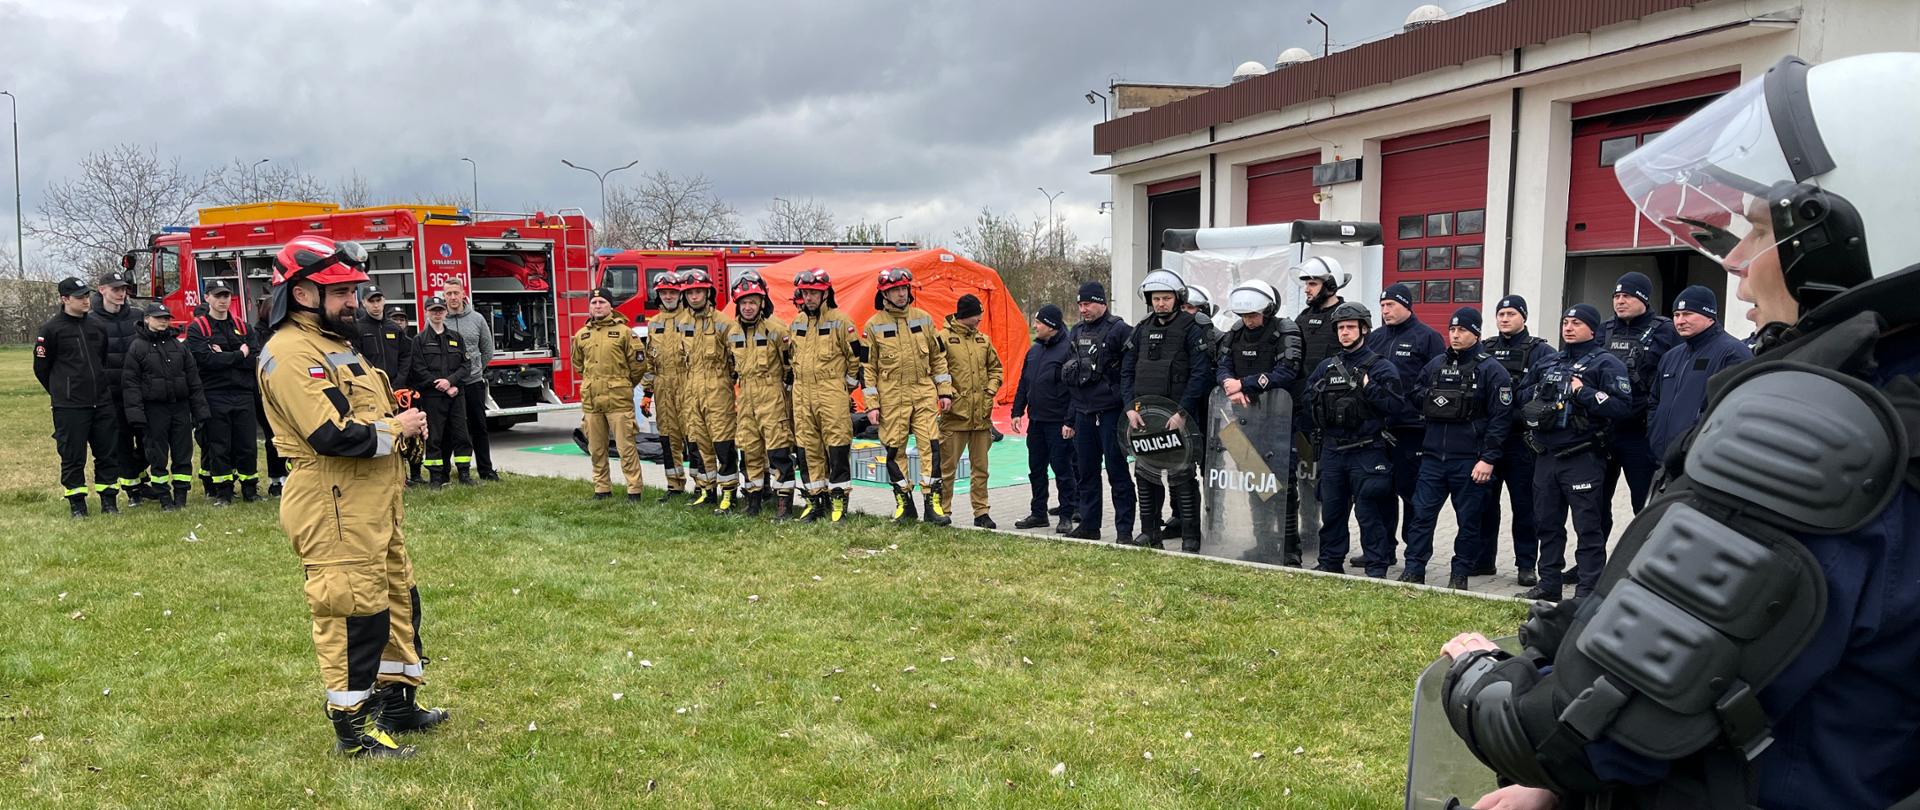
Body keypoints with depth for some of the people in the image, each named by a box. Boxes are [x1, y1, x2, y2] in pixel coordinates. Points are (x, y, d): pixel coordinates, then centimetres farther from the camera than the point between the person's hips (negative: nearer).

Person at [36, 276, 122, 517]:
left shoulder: (96, 326, 11)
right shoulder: (51, 329, -4)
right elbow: (41, 367, 1)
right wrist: (61, 392, 6)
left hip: (102, 403, 5)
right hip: (69, 407, -5)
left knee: (107, 452, 7)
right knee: (73, 456, 2)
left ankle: (109, 501, 15)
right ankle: (77, 504, 12)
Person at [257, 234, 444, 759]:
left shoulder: (332, 344, 18)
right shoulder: (290, 353, -16)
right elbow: (332, 436, -26)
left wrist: (402, 423, 5)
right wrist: (395, 428, -12)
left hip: (372, 503, 10)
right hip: (334, 507, -10)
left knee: (397, 599, 17)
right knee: (353, 612, -3)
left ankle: (397, 704, 30)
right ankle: (352, 729, 10)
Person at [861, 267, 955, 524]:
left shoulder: (923, 319, 7)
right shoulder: (873, 326, 0)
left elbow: (938, 357, 11)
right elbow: (867, 368, 1)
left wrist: (944, 391, 6)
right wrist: (871, 404, -4)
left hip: (924, 393, 1)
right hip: (891, 397, -1)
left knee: (931, 445, -7)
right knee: (894, 449, 4)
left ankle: (933, 502, -2)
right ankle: (904, 503, 15)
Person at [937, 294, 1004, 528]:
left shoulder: (983, 340, 12)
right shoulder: (943, 338, -6)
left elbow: (995, 369, 19)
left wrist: (990, 391, 5)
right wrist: (949, 394, -15)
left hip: (981, 414, 5)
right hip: (955, 413, -5)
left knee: (980, 467, 11)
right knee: (947, 467, 1)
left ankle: (981, 512, 18)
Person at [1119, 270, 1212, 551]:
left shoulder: (1191, 329, -5)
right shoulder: (1143, 330, 12)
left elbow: (1201, 374, -12)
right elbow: (1127, 372, 12)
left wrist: (1182, 412, -18)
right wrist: (1131, 408, -2)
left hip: (1178, 418, -6)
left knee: (1182, 477, -4)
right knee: (1145, 475, 11)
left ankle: (1190, 538, 5)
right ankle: (1150, 533, 22)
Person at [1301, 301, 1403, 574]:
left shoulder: (1381, 367, -3)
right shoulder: (1326, 367, 13)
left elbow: (1396, 405, -11)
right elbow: (1307, 399, 18)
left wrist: (1368, 388, -18)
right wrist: (1317, 429, 6)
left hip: (1366, 452, -5)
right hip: (1332, 451, 5)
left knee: (1368, 511, -2)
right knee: (1331, 509, 11)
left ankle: (1377, 565, 6)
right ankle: (1330, 561, 21)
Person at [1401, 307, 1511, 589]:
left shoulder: (1491, 370, -5)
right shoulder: (1435, 365, 11)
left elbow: (1501, 417, -9)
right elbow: (1415, 396, 21)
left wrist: (1488, 459, -14)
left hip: (1470, 460, -4)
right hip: (1432, 457, 4)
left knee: (1469, 520, 5)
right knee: (1421, 514, 1)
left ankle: (1460, 575, 16)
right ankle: (1413, 571, 7)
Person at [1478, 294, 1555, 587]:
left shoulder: (1540, 351, 1)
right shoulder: (1483, 350, 12)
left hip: (1521, 439, -4)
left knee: (1524, 503, 3)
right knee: (1484, 500, 8)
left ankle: (1526, 565, 10)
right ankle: (1482, 559, 18)